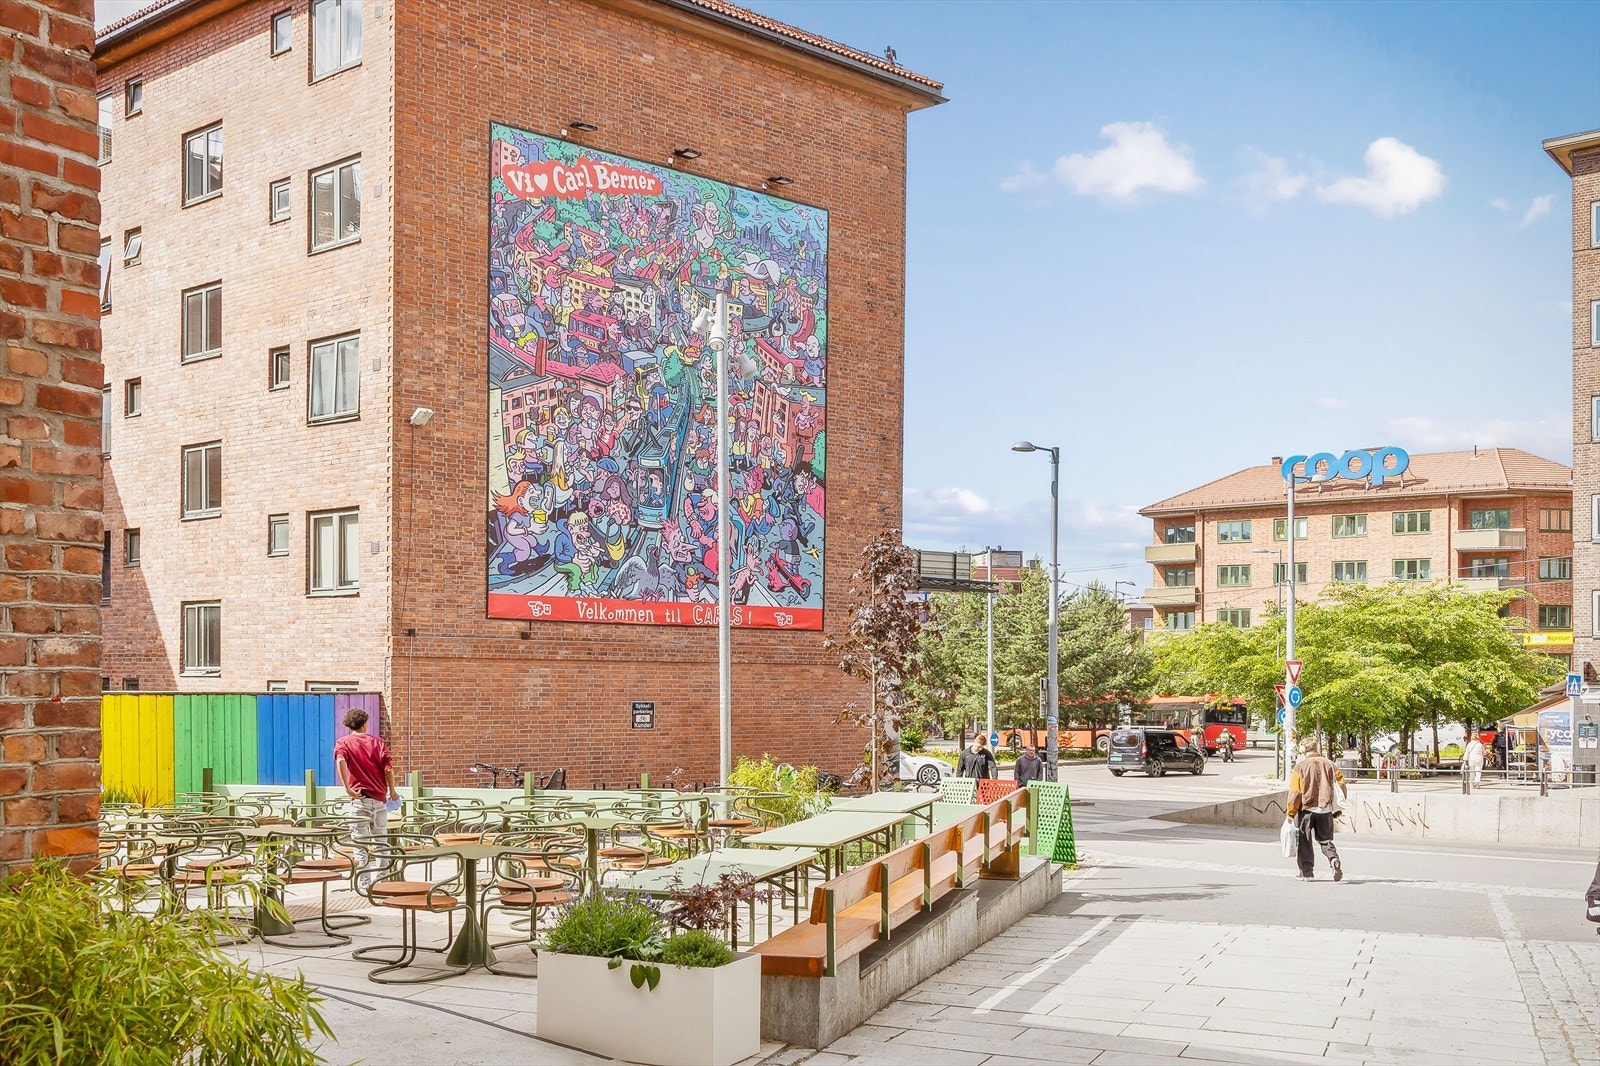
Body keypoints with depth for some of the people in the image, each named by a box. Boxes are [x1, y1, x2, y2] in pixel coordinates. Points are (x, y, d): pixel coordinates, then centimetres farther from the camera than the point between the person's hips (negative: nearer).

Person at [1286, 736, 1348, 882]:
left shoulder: (1300, 767, -9)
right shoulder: (1329, 764, 3)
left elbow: (1295, 793, -10)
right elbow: (1342, 785, 5)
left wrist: (1290, 814, -3)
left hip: (1306, 810, -3)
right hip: (1325, 810, 3)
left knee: (1304, 841, 10)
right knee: (1326, 840, 15)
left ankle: (1306, 872, 9)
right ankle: (1334, 860, -10)